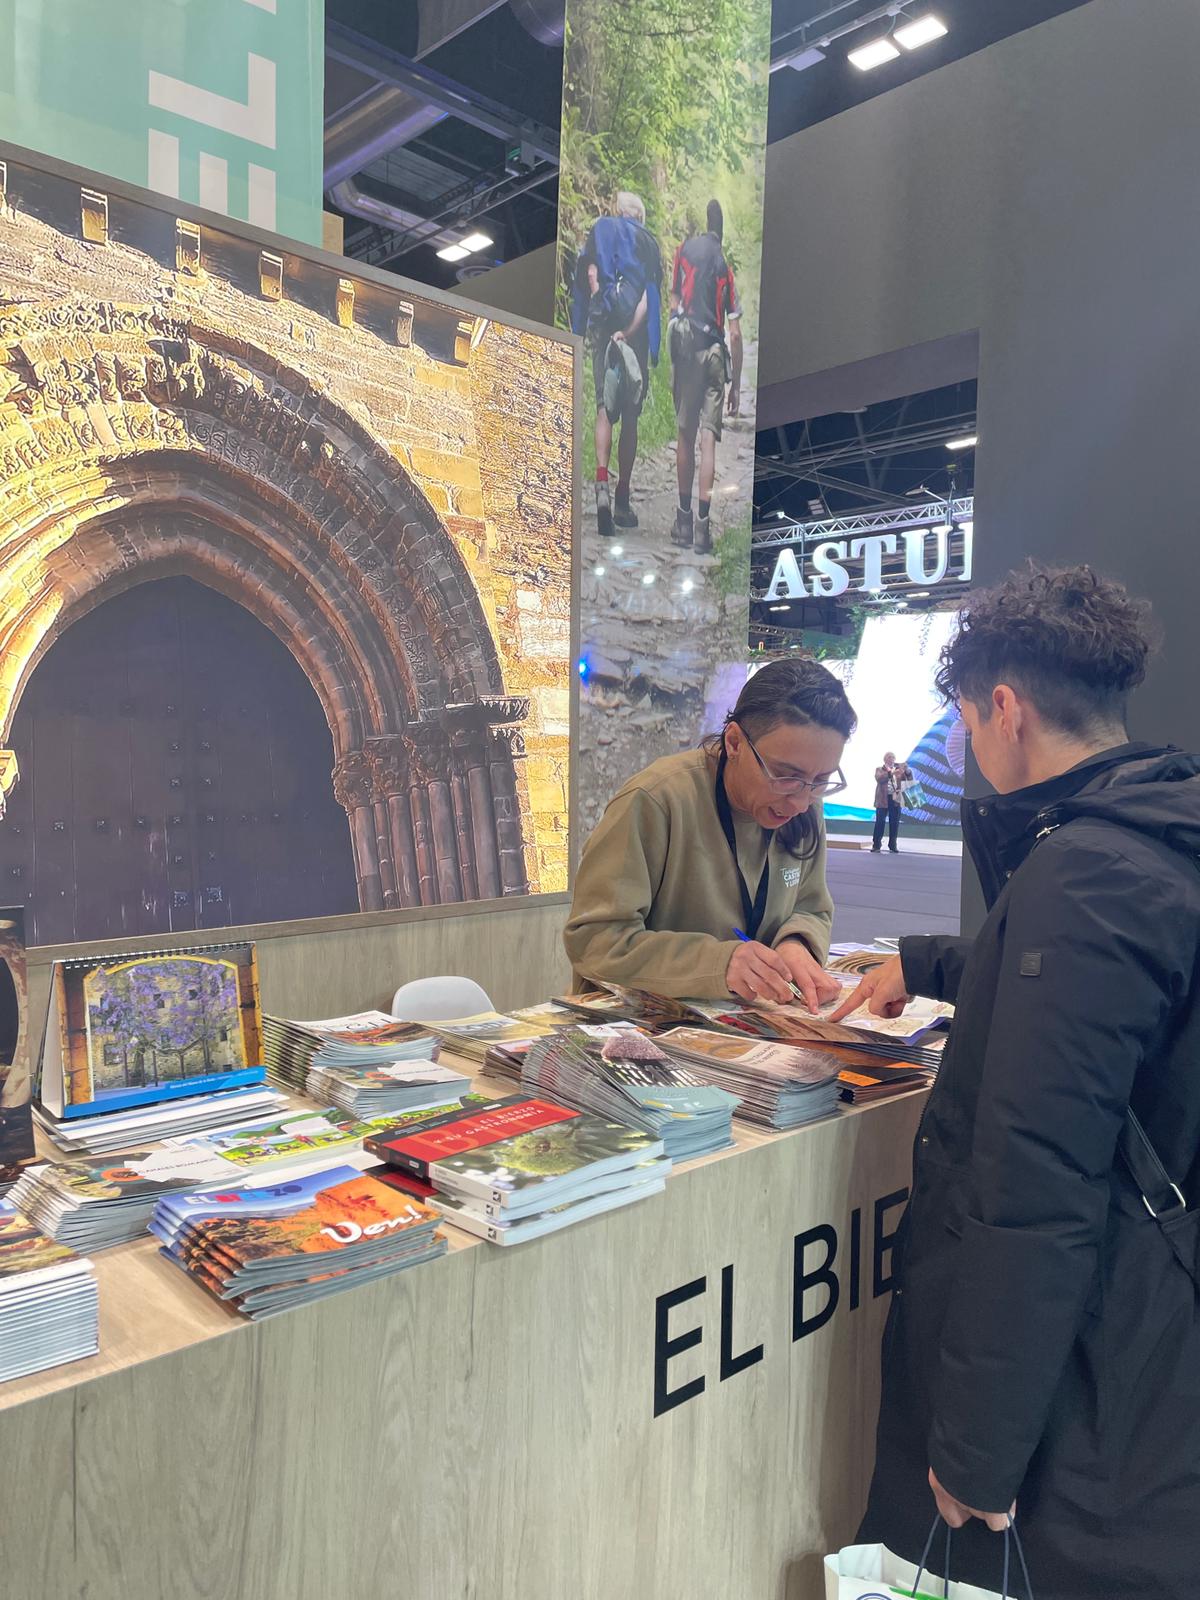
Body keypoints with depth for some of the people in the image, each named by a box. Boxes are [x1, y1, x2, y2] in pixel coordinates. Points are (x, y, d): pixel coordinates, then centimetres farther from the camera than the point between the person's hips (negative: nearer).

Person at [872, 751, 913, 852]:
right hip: (883, 800, -3)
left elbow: (909, 778, 5)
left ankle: (893, 845, 11)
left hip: (895, 800, 3)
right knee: (880, 822, -2)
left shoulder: (898, 769, 13)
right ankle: (876, 845, 2)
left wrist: (907, 771, -18)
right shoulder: (879, 770, 5)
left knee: (894, 823, 4)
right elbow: (879, 778, -16)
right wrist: (891, 773, -30)